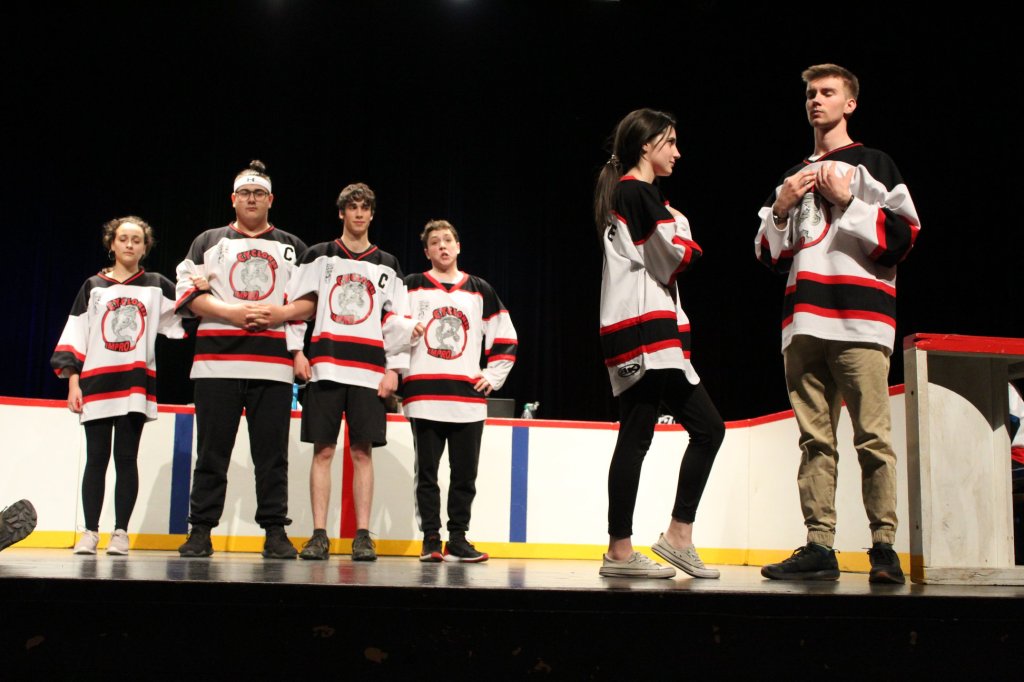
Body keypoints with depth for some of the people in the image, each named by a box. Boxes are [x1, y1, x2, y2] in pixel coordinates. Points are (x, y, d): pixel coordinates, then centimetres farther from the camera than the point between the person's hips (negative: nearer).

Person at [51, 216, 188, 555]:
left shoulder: (157, 286, 9)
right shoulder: (93, 287, 10)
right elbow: (75, 335, 6)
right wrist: (73, 381, -2)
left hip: (136, 386, 0)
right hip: (96, 383, 1)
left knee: (126, 458, 1)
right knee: (96, 459, 2)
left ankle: (121, 533, 5)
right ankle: (90, 532, 7)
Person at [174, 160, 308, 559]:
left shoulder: (292, 248, 17)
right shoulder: (208, 242, 16)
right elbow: (188, 292, 5)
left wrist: (277, 313, -6)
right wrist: (231, 311, -9)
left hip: (274, 363, 0)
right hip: (217, 361, 0)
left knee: (272, 453, -1)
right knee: (211, 451, 0)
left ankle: (275, 532, 3)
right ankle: (201, 530, 6)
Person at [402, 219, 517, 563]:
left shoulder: (481, 291, 14)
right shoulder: (412, 287, 8)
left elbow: (505, 338, 16)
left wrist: (493, 376, 8)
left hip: (468, 397, 2)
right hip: (423, 396, -1)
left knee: (465, 473, 3)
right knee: (426, 471, 2)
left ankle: (458, 539, 12)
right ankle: (431, 539, 9)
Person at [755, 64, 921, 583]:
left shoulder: (873, 165, 11)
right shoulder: (791, 178, 25)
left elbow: (903, 237, -1)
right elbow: (770, 257, 21)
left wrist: (847, 199, -7)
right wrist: (780, 208, 5)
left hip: (859, 319, -5)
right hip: (803, 323, 5)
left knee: (872, 437, -10)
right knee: (815, 439, 1)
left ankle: (884, 547, -5)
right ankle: (819, 546, 2)